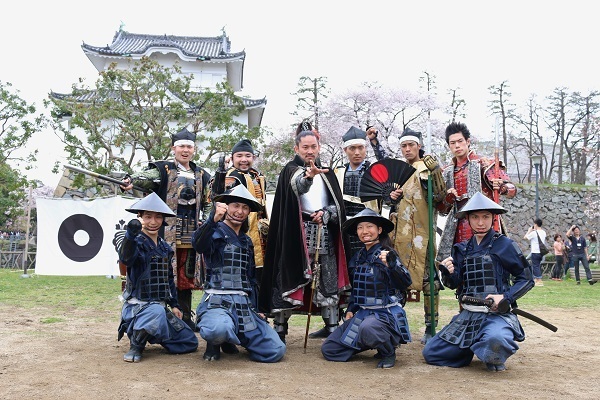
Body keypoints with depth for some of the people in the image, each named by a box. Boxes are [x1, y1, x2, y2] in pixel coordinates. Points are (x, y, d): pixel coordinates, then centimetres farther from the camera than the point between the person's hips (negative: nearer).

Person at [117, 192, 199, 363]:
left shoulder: (165, 247, 11)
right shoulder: (137, 242, -11)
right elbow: (125, 258, -35)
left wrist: (174, 304, 14)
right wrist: (131, 234, -52)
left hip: (161, 305, 7)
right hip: (137, 305, -7)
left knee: (190, 342, 6)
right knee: (157, 311, -41)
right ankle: (136, 345, -13)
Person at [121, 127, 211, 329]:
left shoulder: (201, 176, 15)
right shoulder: (162, 170, 1)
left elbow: (208, 204, 22)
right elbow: (146, 177, -21)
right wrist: (131, 181, -42)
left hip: (191, 235, 4)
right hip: (166, 232, -4)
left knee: (187, 275, 10)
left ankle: (186, 318, 21)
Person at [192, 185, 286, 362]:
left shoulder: (247, 241, 21)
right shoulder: (216, 231, 1)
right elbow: (198, 244, -24)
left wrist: (255, 307, 19)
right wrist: (214, 219, -40)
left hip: (244, 304, 6)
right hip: (217, 301, -6)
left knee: (276, 351, -9)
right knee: (219, 329, -40)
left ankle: (229, 338, 17)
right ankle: (214, 342, 0)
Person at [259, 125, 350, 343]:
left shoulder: (327, 173, 16)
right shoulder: (290, 170, 1)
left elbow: (338, 203, 13)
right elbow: (297, 185, -24)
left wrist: (325, 214, -7)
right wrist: (308, 176, -46)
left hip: (324, 233, 5)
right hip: (296, 233, -4)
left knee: (328, 280, 6)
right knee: (290, 277, -6)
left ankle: (332, 326, 15)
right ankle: (280, 327, 2)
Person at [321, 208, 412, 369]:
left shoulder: (387, 254, -11)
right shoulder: (358, 256, 9)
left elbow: (405, 284, -22)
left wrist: (391, 265, -37)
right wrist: (350, 310, 12)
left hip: (386, 313, -7)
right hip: (362, 313, 7)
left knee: (368, 328, -41)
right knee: (328, 349, 1)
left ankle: (388, 351, -7)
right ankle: (372, 342, 17)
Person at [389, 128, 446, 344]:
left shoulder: (427, 166, -1)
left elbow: (439, 196, -13)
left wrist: (434, 173, -25)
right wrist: (392, 195, 4)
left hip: (421, 231, -6)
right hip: (400, 233, 6)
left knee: (428, 277, -3)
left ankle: (431, 327, 5)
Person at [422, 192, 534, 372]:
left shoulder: (504, 245, -5)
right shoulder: (462, 249, 9)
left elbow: (526, 279, -2)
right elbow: (454, 284, 9)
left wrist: (505, 297, -17)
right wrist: (448, 272, -13)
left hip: (496, 314, -5)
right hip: (467, 315, 5)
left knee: (495, 340, -39)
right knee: (430, 353, -1)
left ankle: (494, 358, -1)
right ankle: (475, 347, 19)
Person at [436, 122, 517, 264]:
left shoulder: (484, 164, 2)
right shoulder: (447, 172, 16)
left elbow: (512, 189, -5)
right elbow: (442, 210, 18)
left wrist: (502, 187, -28)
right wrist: (447, 199, -4)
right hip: (457, 232, 4)